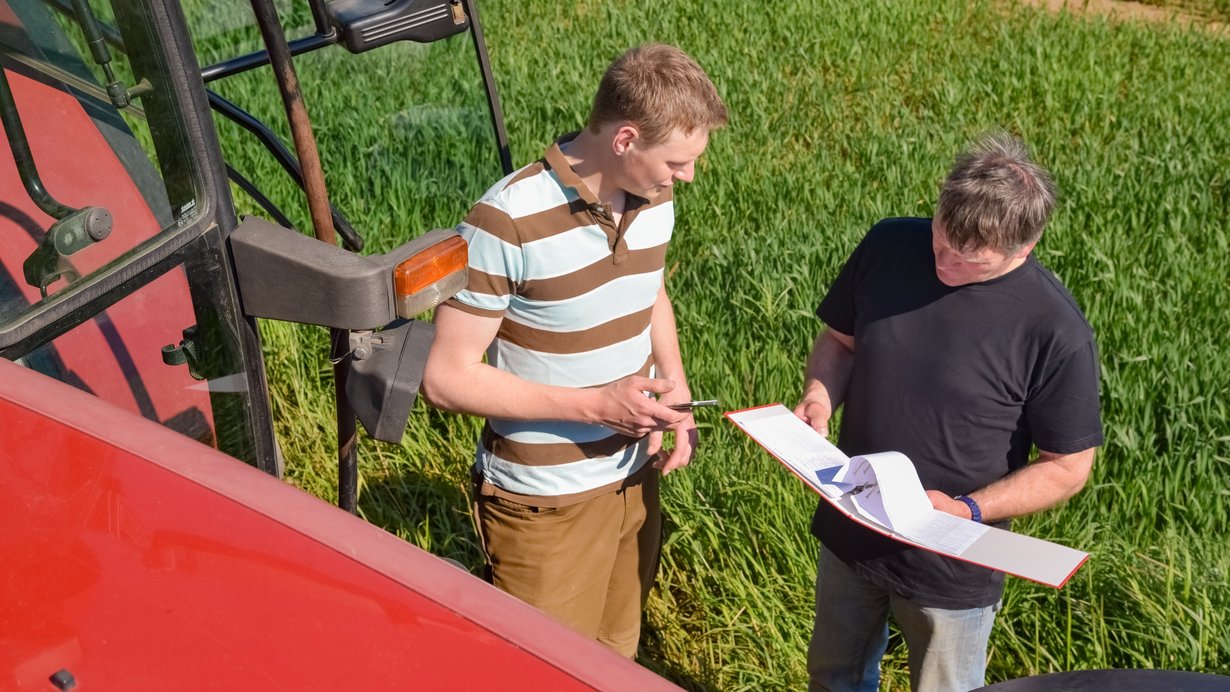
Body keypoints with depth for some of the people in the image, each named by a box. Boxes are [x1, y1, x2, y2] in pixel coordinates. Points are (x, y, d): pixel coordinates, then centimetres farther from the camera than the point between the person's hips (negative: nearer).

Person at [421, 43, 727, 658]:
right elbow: (448, 378, -20)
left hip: (635, 478, 6)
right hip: (547, 503, -6)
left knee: (617, 657, 22)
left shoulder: (653, 200, -3)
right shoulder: (508, 223, -24)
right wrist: (595, 405, -26)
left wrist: (676, 389, -1)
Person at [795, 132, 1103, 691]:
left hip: (951, 574, -4)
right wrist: (820, 396, -16)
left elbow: (1068, 467, -13)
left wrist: (967, 511, -25)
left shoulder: (1056, 331, -23)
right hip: (848, 536, 4)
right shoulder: (888, 247, -11)